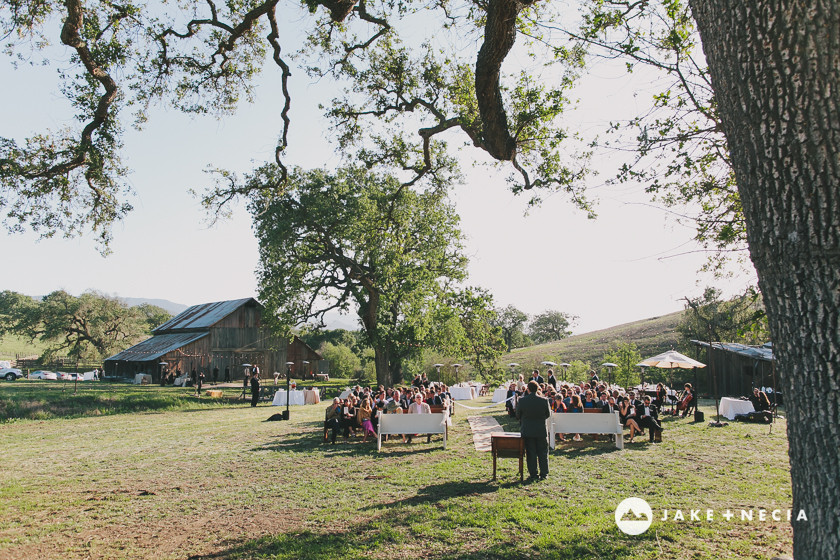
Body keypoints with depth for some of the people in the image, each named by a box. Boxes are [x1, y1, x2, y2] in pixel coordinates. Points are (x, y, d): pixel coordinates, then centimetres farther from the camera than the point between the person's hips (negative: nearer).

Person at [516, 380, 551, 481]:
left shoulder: (522, 400, -12)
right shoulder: (544, 401, -10)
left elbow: (518, 415, -2)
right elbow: (548, 415, 1)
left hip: (527, 431, 0)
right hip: (541, 431, 0)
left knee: (530, 454, 8)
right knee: (543, 453, 12)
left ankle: (533, 474, 11)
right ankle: (543, 474, 16)